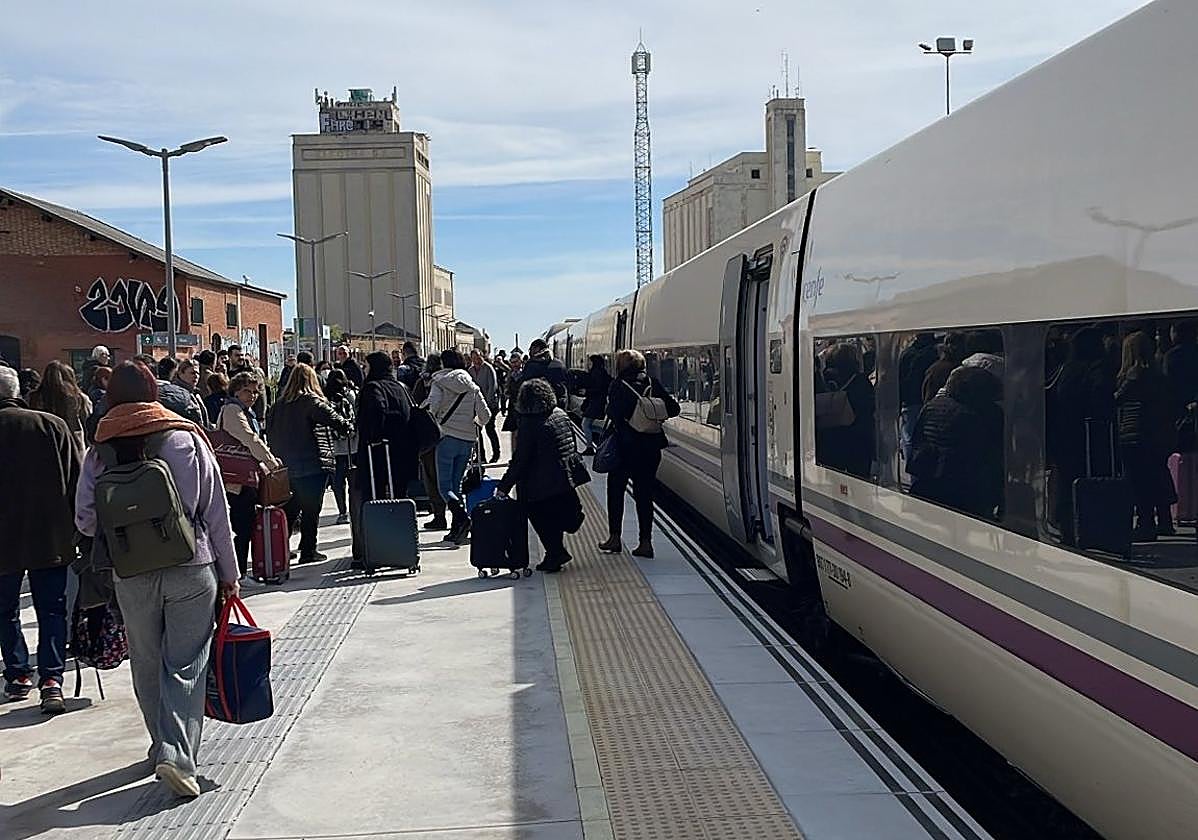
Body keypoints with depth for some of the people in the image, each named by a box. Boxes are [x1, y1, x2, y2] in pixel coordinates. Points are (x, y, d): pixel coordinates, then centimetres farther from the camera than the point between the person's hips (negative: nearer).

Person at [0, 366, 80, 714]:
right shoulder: (53, 425, -1)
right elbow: (78, 480, 1)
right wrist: (77, 529, 8)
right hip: (51, 538, 1)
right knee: (51, 609, 6)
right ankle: (51, 680, -4)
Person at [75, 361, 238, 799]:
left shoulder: (100, 451, 0)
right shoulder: (186, 437, -3)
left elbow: (85, 520, -2)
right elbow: (216, 510, -2)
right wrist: (229, 572, 5)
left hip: (131, 576, 2)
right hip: (192, 569, -1)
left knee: (147, 665, 17)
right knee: (186, 664, 1)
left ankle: (164, 747, 28)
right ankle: (178, 754, -12)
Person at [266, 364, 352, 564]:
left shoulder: (278, 405, 11)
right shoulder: (311, 401, -9)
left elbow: (270, 433, 15)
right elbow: (331, 418, -18)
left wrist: (276, 458, 19)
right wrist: (349, 428, -2)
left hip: (286, 465, 6)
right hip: (313, 464, -6)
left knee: (290, 509, 16)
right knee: (311, 510, 2)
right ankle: (308, 551, 5)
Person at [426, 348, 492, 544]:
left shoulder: (439, 383, -1)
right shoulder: (472, 387, 10)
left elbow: (431, 407, -15)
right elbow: (485, 414, 7)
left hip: (447, 438, -5)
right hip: (468, 440, 5)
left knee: (445, 486, -2)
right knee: (456, 484, 14)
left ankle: (462, 518, -25)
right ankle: (456, 529, 10)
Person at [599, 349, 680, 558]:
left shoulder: (618, 385, -8)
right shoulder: (653, 383, 2)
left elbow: (613, 414, -20)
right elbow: (674, 408, 0)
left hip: (625, 447, -3)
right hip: (651, 447, 3)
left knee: (615, 490, 14)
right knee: (644, 494, 10)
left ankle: (614, 537, 15)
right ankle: (645, 542, 7)